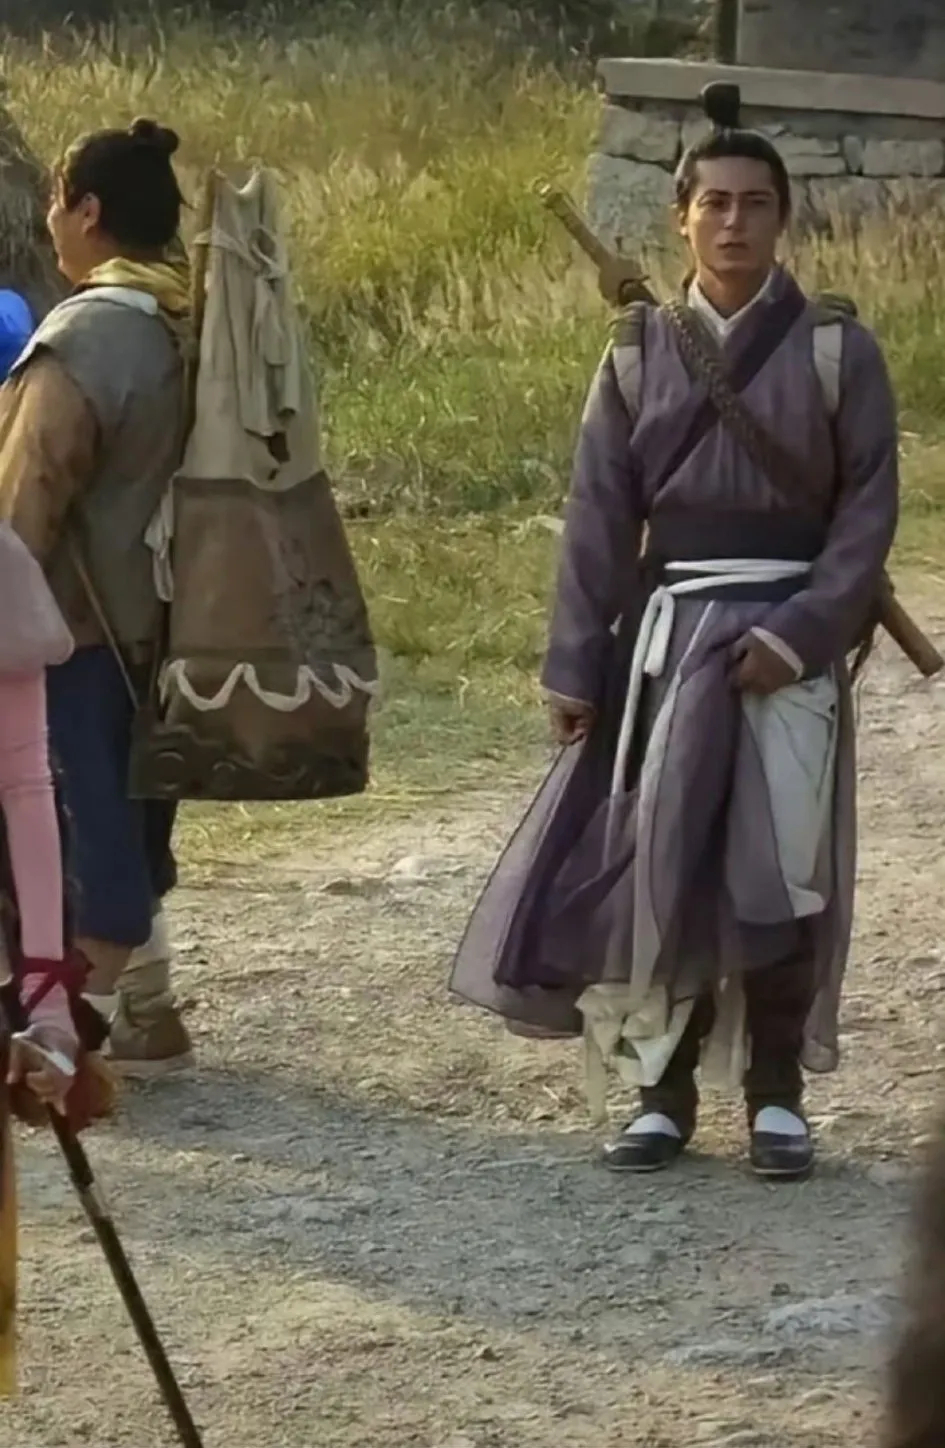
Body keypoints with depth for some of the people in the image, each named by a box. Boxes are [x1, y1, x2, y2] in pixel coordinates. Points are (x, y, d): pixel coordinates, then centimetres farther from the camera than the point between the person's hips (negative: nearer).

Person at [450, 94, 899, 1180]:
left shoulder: (836, 348, -1)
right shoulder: (639, 354, 6)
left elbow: (869, 506, -3)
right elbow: (599, 518, 5)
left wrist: (800, 633, -13)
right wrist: (574, 666, 0)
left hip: (790, 633, -2)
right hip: (667, 632, 2)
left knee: (781, 868, -2)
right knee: (658, 859, 1)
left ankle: (775, 1094, 9)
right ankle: (664, 1090, 11)